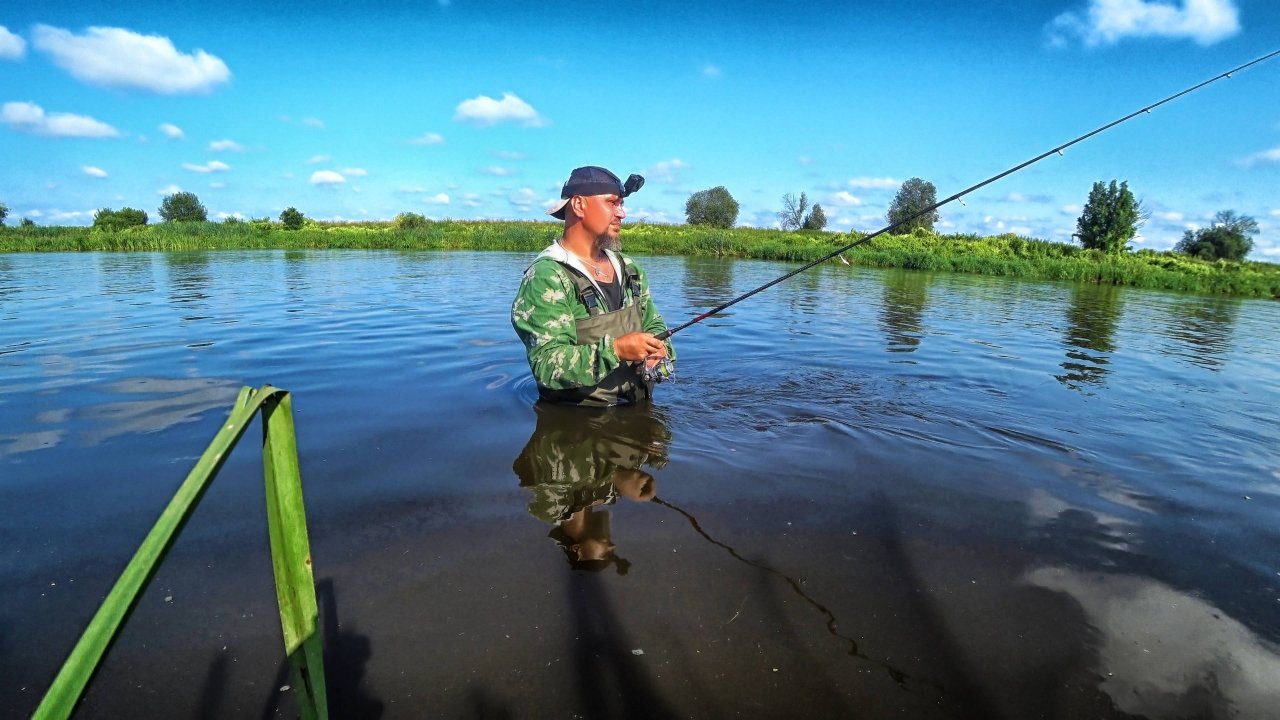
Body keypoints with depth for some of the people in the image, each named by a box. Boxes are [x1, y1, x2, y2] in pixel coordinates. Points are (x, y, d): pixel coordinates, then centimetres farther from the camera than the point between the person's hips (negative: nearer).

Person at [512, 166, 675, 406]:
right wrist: (615, 350, -30)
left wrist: (659, 356, -5)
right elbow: (547, 365, -21)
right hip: (574, 420, -5)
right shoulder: (546, 278, -13)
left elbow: (654, 327, 17)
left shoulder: (630, 271, 11)